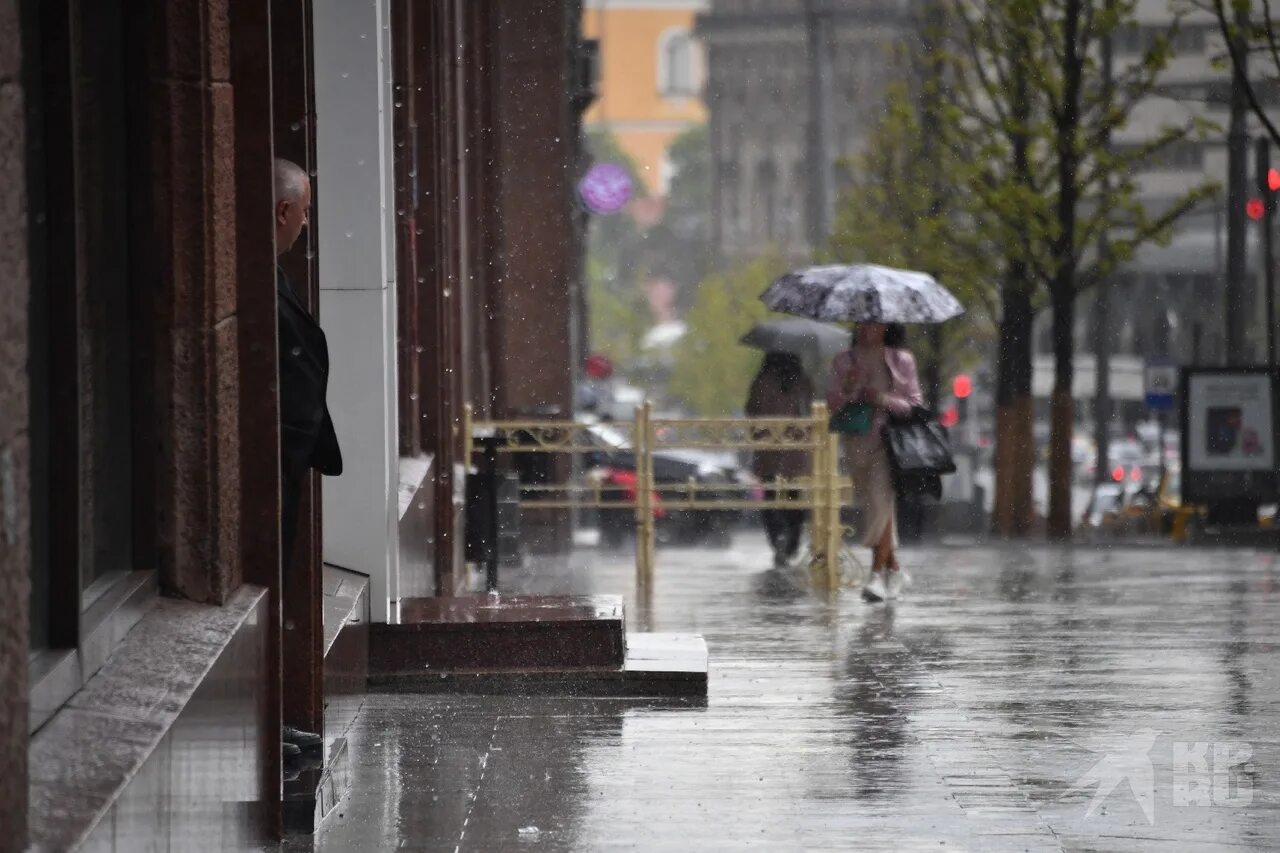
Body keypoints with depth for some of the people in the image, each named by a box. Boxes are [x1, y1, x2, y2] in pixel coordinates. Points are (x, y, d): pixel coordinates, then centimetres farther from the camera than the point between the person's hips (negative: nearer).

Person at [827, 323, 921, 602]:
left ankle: (878, 574, -19)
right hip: (857, 441, 4)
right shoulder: (844, 361, 10)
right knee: (871, 507, 7)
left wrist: (885, 400, -13)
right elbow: (833, 404, 8)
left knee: (881, 503, -18)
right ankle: (893, 568, 21)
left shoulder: (901, 360, 3)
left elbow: (915, 404, 3)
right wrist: (846, 387, -12)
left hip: (889, 440, -4)